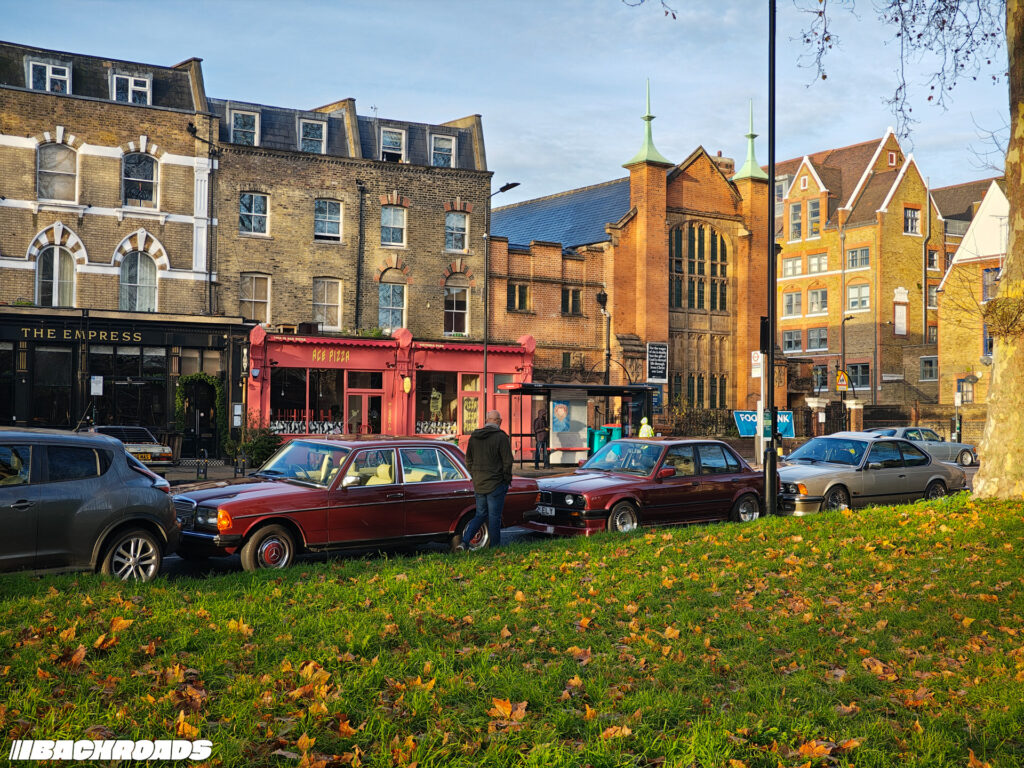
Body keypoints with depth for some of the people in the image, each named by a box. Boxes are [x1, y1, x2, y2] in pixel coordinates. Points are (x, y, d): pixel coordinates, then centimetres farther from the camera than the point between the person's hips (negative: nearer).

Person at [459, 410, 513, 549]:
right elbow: (507, 461, -12)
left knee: (480, 515, 15)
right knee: (494, 517, 4)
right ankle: (495, 548, 11)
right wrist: (507, 480, -1)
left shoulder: (474, 437, 6)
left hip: (478, 484, 5)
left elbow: (468, 460, 12)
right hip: (496, 484, -5)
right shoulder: (501, 437, -12)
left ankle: (464, 541, 0)